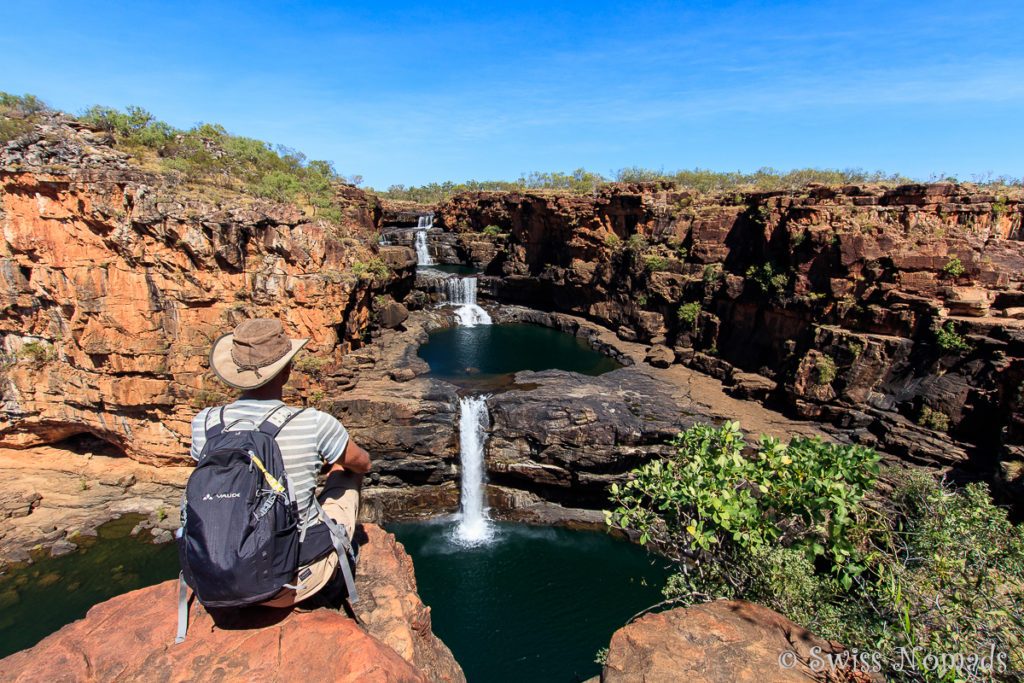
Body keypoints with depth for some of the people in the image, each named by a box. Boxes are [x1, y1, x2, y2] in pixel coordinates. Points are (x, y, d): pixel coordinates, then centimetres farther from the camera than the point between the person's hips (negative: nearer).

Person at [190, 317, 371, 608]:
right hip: (298, 581, -3)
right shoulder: (315, 425, -22)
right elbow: (363, 463, -1)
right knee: (346, 470, 18)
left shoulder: (204, 424, -12)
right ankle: (335, 578, 36)